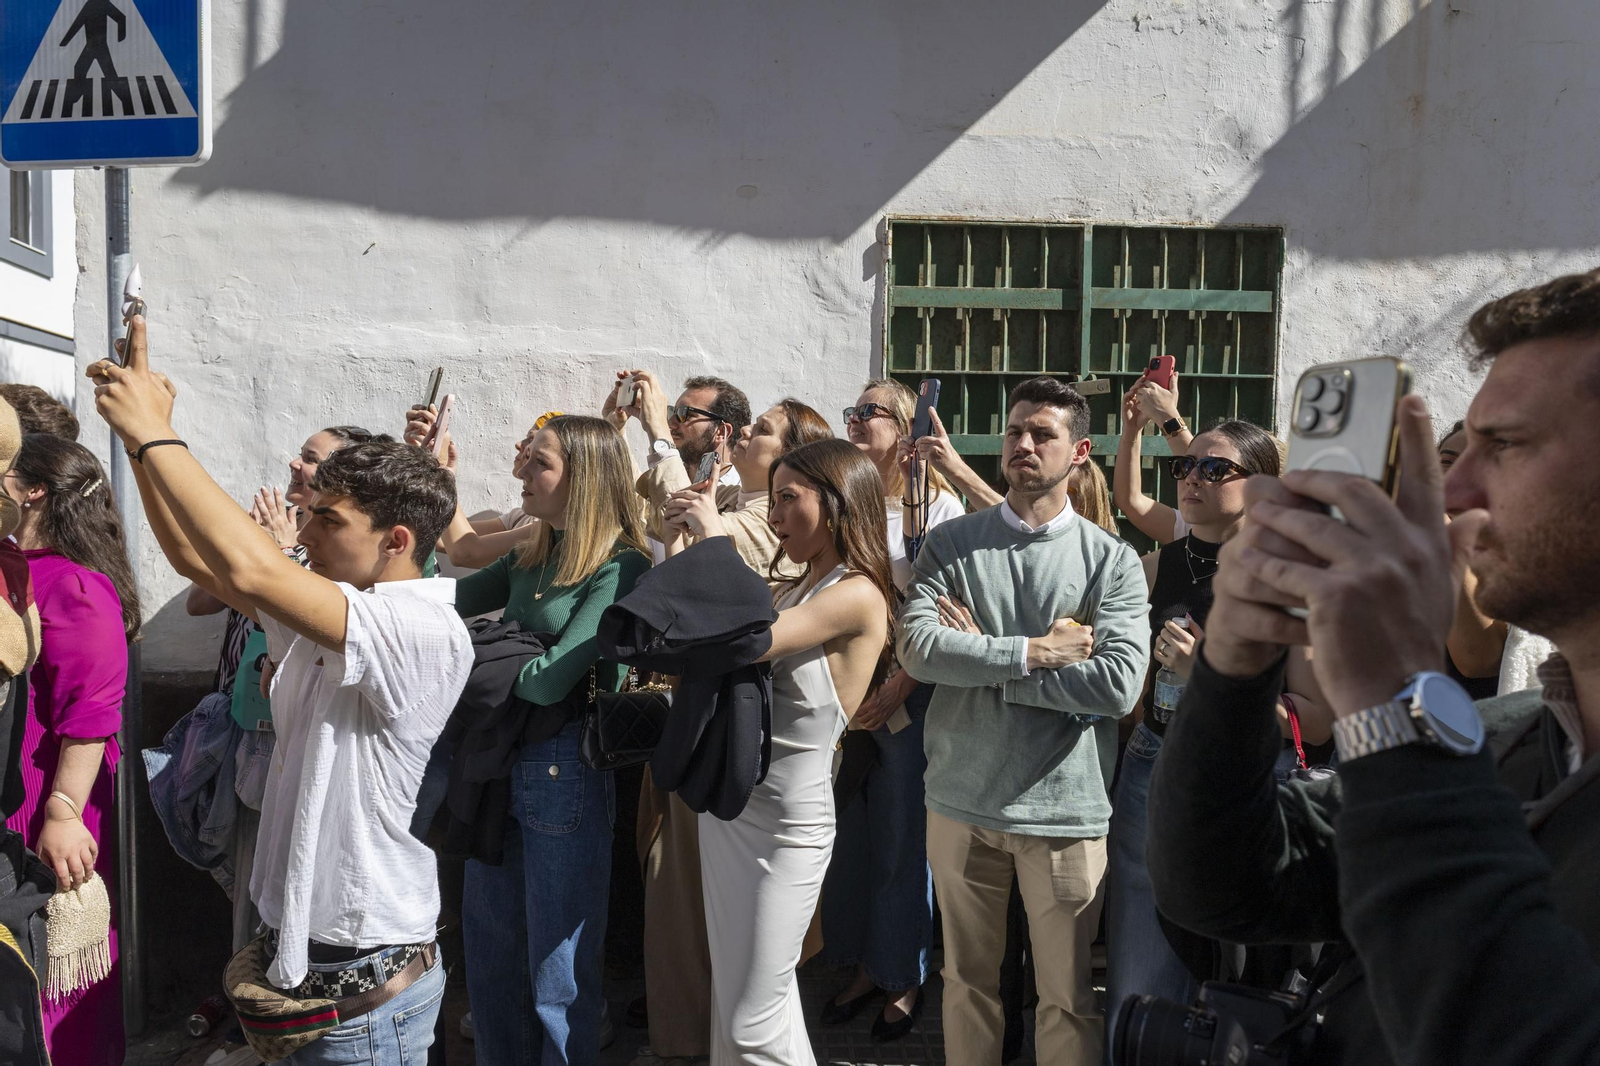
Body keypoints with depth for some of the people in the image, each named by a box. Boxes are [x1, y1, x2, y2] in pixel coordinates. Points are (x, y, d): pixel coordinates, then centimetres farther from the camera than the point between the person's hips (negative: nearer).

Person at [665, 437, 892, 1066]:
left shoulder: (858, 595, -17)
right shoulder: (797, 590, 10)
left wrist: (714, 540, -15)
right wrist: (682, 550, 6)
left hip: (783, 823, -8)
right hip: (729, 802, 8)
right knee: (734, 998, 18)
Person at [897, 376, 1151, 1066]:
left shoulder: (1112, 561, -3)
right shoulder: (950, 544, 1)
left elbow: (1118, 686, -16)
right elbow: (917, 648, -13)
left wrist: (981, 657, -13)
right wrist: (1036, 652, -17)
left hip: (1063, 807, -1)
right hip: (960, 800, 2)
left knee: (1067, 996, 11)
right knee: (967, 980, 18)